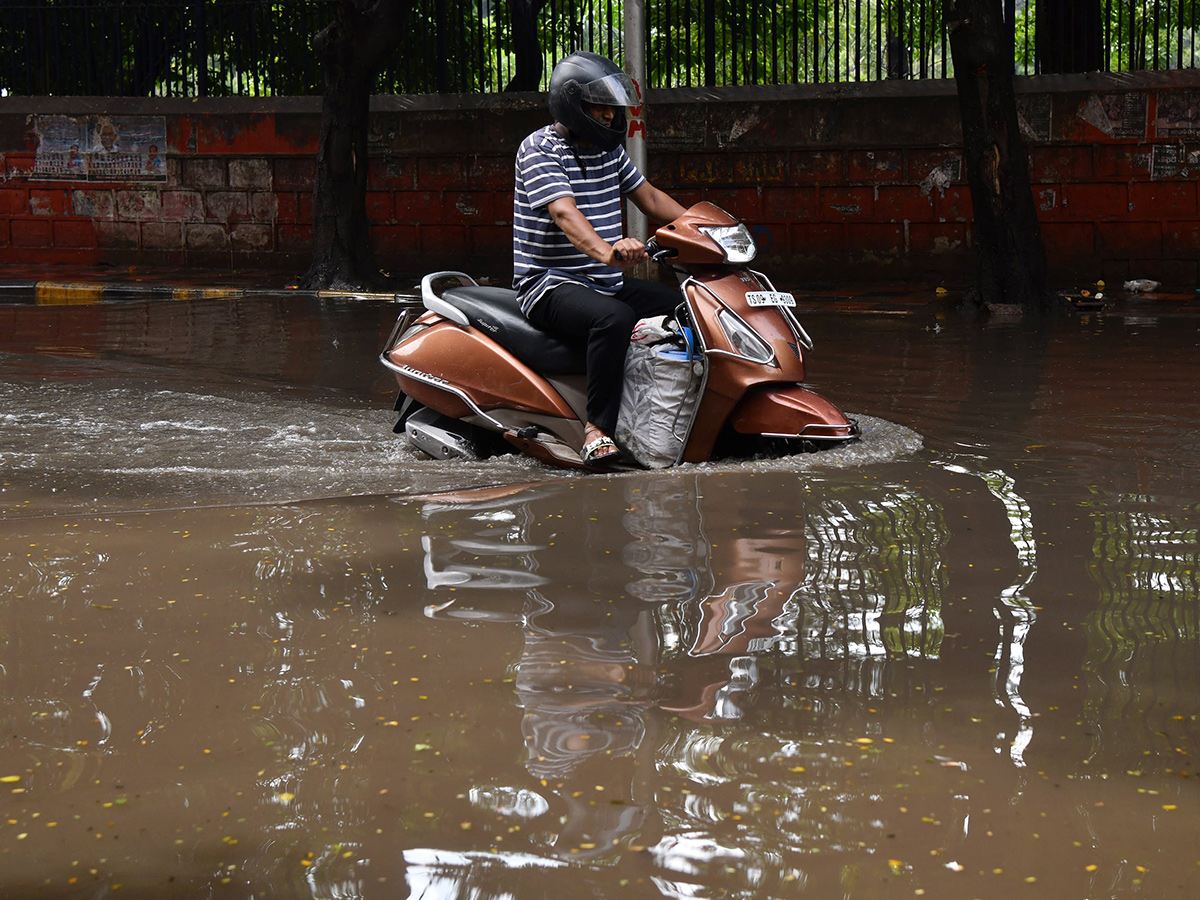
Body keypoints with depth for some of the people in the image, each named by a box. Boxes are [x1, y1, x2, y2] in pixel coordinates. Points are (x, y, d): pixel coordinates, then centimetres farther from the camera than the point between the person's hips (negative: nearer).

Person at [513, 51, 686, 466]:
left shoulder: (609, 148, 12)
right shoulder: (539, 149, -13)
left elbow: (650, 198, 22)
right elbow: (564, 213, -30)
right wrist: (606, 252, -49)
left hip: (606, 282, 8)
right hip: (551, 285, -8)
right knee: (614, 318, -37)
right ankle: (598, 428, -34)